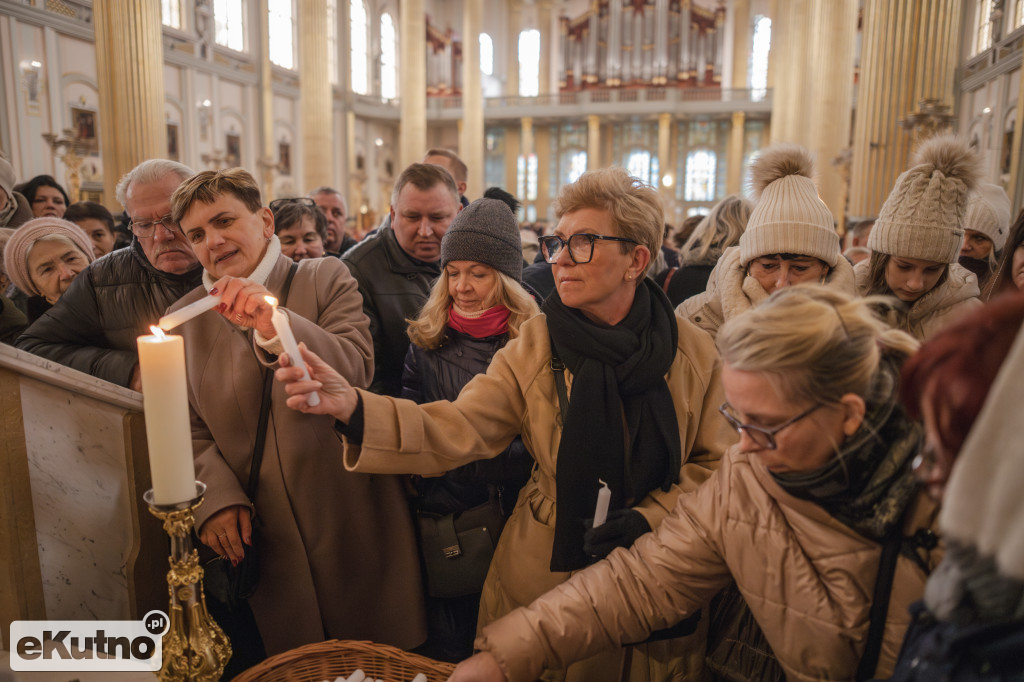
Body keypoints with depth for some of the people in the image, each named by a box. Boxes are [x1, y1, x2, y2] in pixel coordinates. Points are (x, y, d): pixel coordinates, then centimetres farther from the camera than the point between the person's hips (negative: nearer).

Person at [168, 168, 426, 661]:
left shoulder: (326, 278, -2)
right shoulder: (185, 318, 6)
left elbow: (355, 371, -14)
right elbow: (191, 432, 5)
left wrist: (275, 324, -26)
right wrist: (216, 496, -11)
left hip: (353, 524, -1)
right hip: (264, 539, 2)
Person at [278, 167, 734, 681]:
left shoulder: (692, 352, -9)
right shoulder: (535, 346, -10)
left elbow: (714, 462, 0)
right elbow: (456, 429, -20)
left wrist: (651, 516, -15)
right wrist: (352, 407, -35)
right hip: (548, 572, 0)